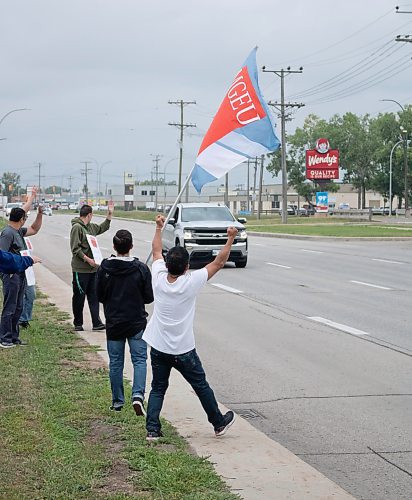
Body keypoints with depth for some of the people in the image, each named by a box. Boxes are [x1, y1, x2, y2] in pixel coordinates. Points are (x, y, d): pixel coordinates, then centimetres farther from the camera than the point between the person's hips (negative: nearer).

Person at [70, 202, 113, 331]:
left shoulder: (91, 227, 13)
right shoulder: (77, 227, -12)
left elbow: (102, 228, 33)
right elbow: (75, 248, -17)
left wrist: (110, 214, 24)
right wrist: (87, 259, -21)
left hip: (93, 268, 8)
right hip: (80, 269, -8)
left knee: (94, 296, 6)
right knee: (79, 296, 3)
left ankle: (96, 323, 6)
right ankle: (78, 324, 13)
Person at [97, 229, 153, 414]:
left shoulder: (104, 268, -8)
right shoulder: (141, 268, -11)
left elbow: (100, 296, -1)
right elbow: (149, 297, -6)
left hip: (113, 322, 1)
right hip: (137, 322, -1)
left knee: (115, 362, 12)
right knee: (139, 359, 5)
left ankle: (117, 401, 18)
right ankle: (138, 395, -14)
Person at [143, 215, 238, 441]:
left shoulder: (159, 278, -8)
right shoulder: (191, 282, -18)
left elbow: (156, 251, 10)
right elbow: (218, 263, -10)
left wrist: (159, 227, 21)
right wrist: (230, 239, -4)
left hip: (158, 347, 3)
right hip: (183, 350, -3)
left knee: (158, 388, 13)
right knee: (201, 387, 13)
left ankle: (152, 429, 5)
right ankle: (219, 423, 28)